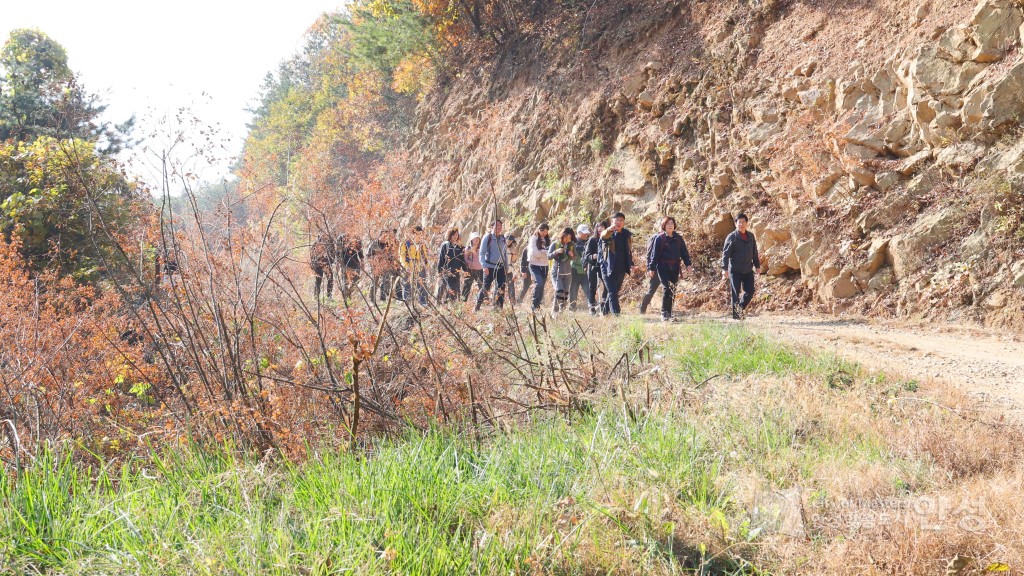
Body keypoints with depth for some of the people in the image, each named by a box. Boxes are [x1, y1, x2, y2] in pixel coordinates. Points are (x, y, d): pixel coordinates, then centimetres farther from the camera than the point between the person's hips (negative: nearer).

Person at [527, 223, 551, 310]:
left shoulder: (548, 240, 10)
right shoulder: (534, 239, -3)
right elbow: (534, 253, -13)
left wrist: (541, 252, -16)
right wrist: (545, 252, -8)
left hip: (544, 266, 5)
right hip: (535, 265, -5)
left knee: (542, 286, 6)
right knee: (539, 283, -20)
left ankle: (538, 305, 16)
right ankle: (534, 304, -8)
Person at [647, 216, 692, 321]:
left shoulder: (678, 238, 11)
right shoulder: (659, 238, -1)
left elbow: (684, 252, 12)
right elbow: (654, 254, -2)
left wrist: (688, 263, 1)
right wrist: (651, 268, -5)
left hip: (675, 268, 4)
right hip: (663, 267, -4)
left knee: (673, 290, 5)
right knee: (666, 288, -15)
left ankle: (669, 313, 13)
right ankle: (664, 313, -10)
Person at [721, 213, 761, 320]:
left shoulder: (751, 236, 10)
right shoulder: (732, 237, -6)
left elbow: (754, 252, 19)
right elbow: (726, 253, -11)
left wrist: (757, 265, 17)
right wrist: (724, 268, -18)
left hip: (748, 270, 5)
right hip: (735, 270, -5)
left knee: (750, 291, 3)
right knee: (735, 294, -2)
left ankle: (741, 307, 26)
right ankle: (736, 315, 6)